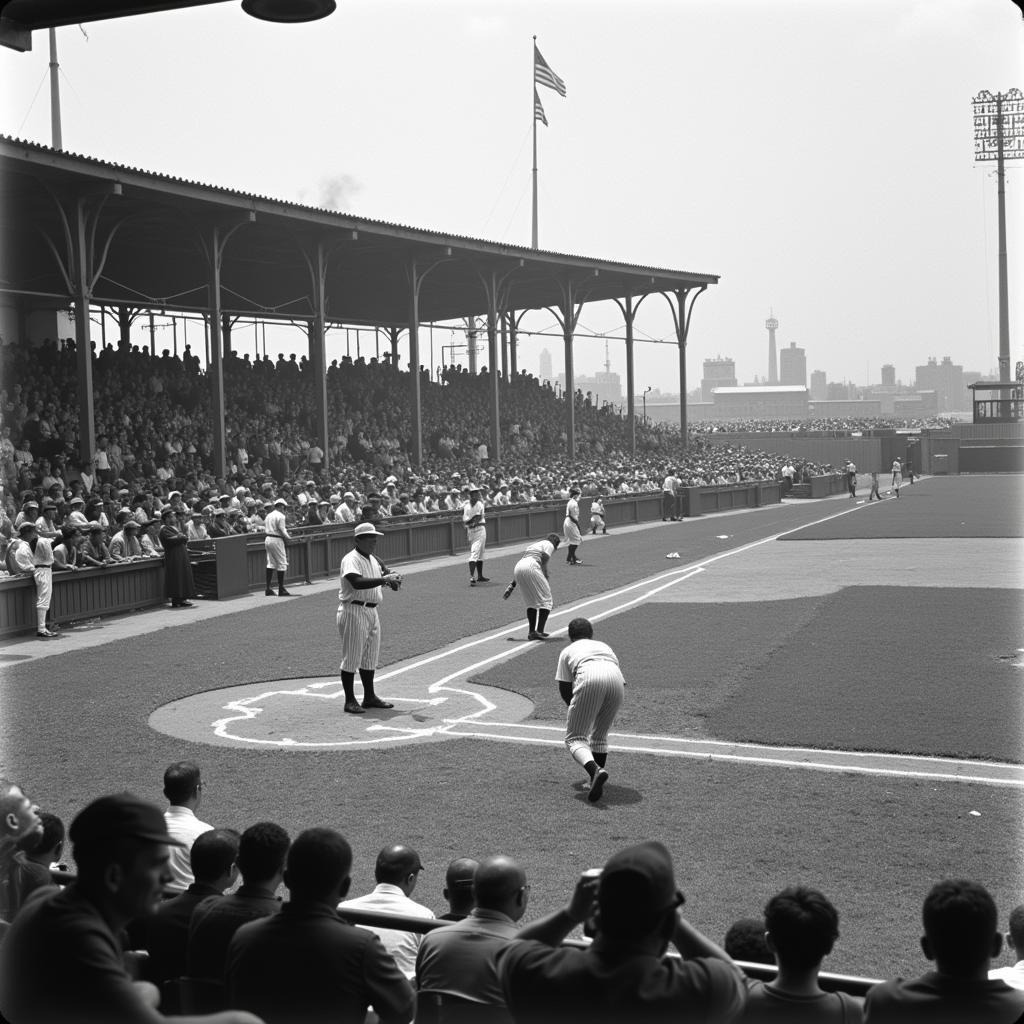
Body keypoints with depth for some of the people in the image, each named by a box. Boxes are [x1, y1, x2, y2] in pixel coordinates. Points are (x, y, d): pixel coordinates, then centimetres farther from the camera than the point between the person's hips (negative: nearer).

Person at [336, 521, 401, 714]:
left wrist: (392, 580, -6)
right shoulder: (351, 560, -13)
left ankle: (369, 697, 23)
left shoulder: (374, 559, 15)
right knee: (351, 657, -3)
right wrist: (384, 579, -32)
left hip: (371, 611, 9)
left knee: (370, 656, 14)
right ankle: (350, 700, 2)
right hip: (354, 612, -9)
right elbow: (358, 582, -29)